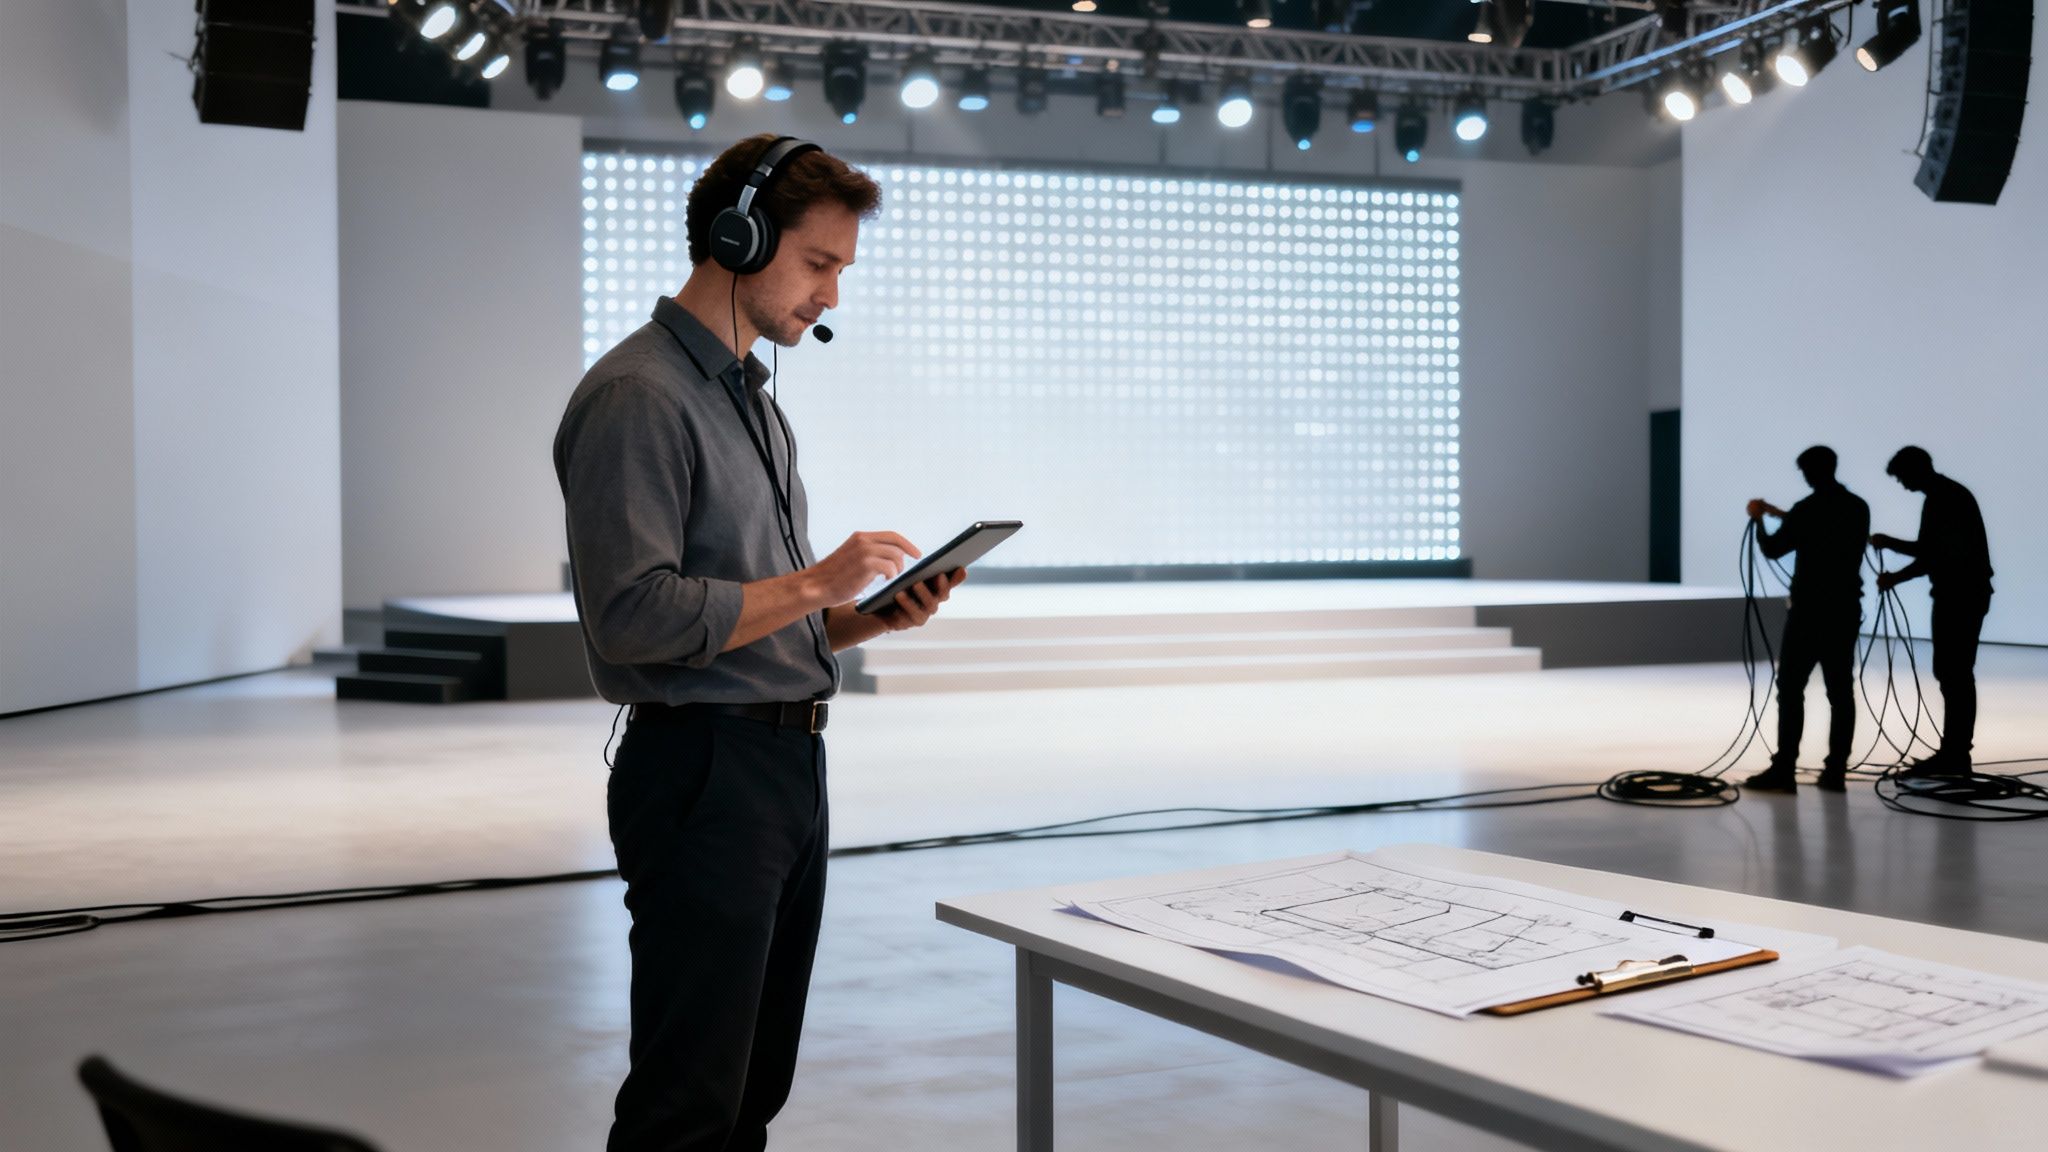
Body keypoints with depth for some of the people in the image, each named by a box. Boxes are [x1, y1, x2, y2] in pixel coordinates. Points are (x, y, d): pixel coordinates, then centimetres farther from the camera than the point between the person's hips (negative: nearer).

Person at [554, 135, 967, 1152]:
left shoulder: (751, 400, 18)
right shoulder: (639, 396, -13)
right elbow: (632, 615, -23)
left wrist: (871, 618, 4)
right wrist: (812, 585, -17)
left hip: (789, 766, 10)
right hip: (704, 775, -9)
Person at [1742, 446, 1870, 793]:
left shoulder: (1808, 509, -13)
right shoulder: (1858, 508, 9)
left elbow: (1773, 549, -2)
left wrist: (1759, 520, 15)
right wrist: (1779, 514, 31)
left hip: (1810, 611, -6)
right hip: (1846, 611, 6)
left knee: (1791, 690, -2)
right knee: (1841, 691, 5)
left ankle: (1784, 770, -5)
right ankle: (1836, 771, 5)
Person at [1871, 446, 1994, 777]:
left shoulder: (1944, 498, -15)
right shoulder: (1945, 495, 16)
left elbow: (1933, 554, -20)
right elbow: (1933, 551, 22)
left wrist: (1895, 579, -13)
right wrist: (1891, 543, 23)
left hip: (1961, 595, -10)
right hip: (1963, 594, 10)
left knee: (1953, 675, -8)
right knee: (1955, 674, 11)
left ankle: (1954, 754, -6)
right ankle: (1955, 753, 14)